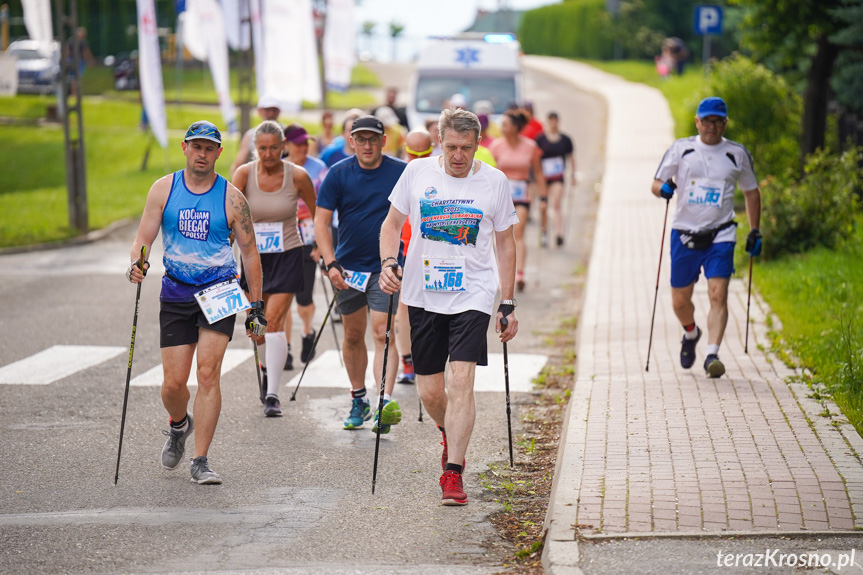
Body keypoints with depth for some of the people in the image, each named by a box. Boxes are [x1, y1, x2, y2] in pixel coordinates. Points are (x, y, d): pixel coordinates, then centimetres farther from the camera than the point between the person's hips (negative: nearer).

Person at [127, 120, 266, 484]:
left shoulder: (232, 198, -2)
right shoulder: (164, 189, 2)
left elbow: (250, 252, 4)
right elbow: (143, 239, 1)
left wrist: (257, 306, 2)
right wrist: (137, 265, -22)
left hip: (219, 291, -2)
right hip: (176, 293, 2)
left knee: (207, 372, -15)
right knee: (174, 382, 0)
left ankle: (201, 462, -9)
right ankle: (179, 425, 36)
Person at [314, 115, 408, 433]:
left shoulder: (401, 172, -5)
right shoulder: (339, 174, -4)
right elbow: (321, 221, -3)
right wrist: (331, 263, -13)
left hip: (386, 267, -2)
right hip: (348, 268, 2)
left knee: (383, 332, -15)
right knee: (353, 335, 12)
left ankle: (386, 402, -24)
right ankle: (358, 399, 29)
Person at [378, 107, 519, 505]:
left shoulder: (494, 181, -1)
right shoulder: (417, 172, 1)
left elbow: (505, 244, 7)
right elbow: (392, 223, 10)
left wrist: (508, 304, 4)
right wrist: (388, 262, -9)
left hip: (473, 296, -2)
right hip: (423, 294, 2)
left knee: (460, 380, -17)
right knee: (429, 391, 7)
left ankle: (452, 473, -13)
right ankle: (450, 437, 40)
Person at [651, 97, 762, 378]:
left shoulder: (737, 154, 5)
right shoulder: (681, 149, 3)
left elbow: (751, 192, 17)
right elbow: (656, 184, 6)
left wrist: (755, 232, 11)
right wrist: (663, 188, -18)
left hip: (720, 236, -1)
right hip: (684, 233, 1)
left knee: (718, 295, -17)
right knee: (679, 301, 8)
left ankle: (712, 354, -18)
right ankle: (691, 333, 39)